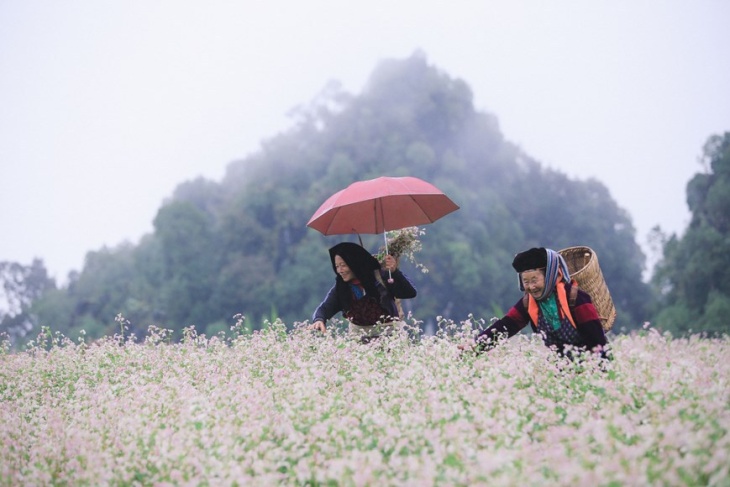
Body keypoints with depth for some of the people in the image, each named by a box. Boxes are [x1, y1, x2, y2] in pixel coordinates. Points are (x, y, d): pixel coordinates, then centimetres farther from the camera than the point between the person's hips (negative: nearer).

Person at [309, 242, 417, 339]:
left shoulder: (380, 277, -5)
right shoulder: (340, 287, 7)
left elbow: (410, 293, -10)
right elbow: (325, 308, -3)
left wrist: (395, 272, -24)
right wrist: (319, 320, -26)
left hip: (387, 332, -3)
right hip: (358, 335, 3)